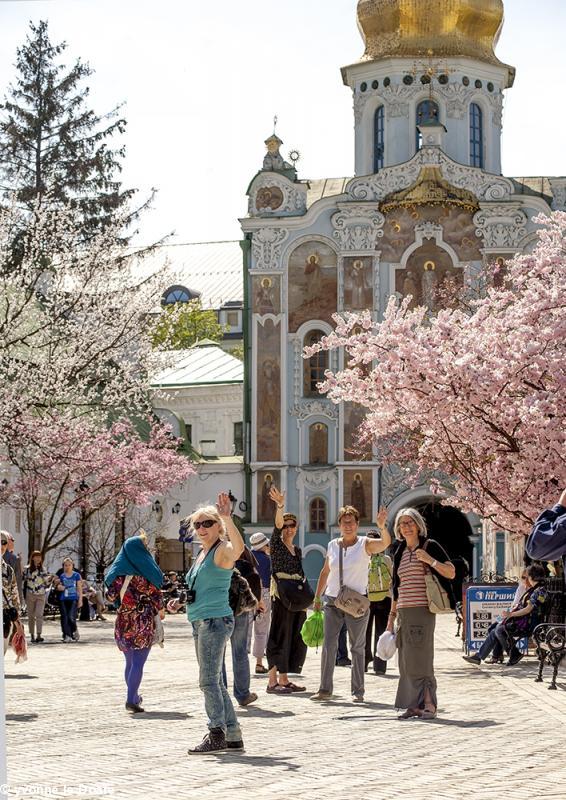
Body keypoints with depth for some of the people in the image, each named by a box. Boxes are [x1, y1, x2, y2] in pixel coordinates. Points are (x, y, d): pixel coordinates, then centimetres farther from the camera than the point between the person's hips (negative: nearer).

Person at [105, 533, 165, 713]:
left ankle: (133, 696, 30)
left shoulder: (118, 572, 3)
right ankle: (131, 700, -11)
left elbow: (111, 596, 5)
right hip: (144, 622, -5)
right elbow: (155, 593, -5)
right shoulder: (145, 570, -10)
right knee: (138, 662, -4)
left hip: (123, 621, 5)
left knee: (130, 662, 18)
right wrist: (161, 610, 14)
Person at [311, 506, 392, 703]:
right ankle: (325, 689, 2)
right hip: (332, 601, 3)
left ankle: (358, 691, 7)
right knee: (328, 646, -2)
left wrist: (382, 527, -43)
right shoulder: (332, 545, 7)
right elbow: (325, 572, 16)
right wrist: (317, 597, 15)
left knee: (357, 647, 3)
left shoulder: (365, 544, -4)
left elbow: (385, 543, -24)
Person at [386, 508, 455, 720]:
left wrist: (429, 560, -18)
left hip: (422, 610, -7)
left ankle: (428, 704, -5)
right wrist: (391, 616, 21)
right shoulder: (400, 553, 17)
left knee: (420, 659, -9)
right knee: (406, 662, 4)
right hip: (404, 612, 7)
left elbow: (451, 573, -5)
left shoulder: (429, 546, 0)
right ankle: (414, 705, 8)